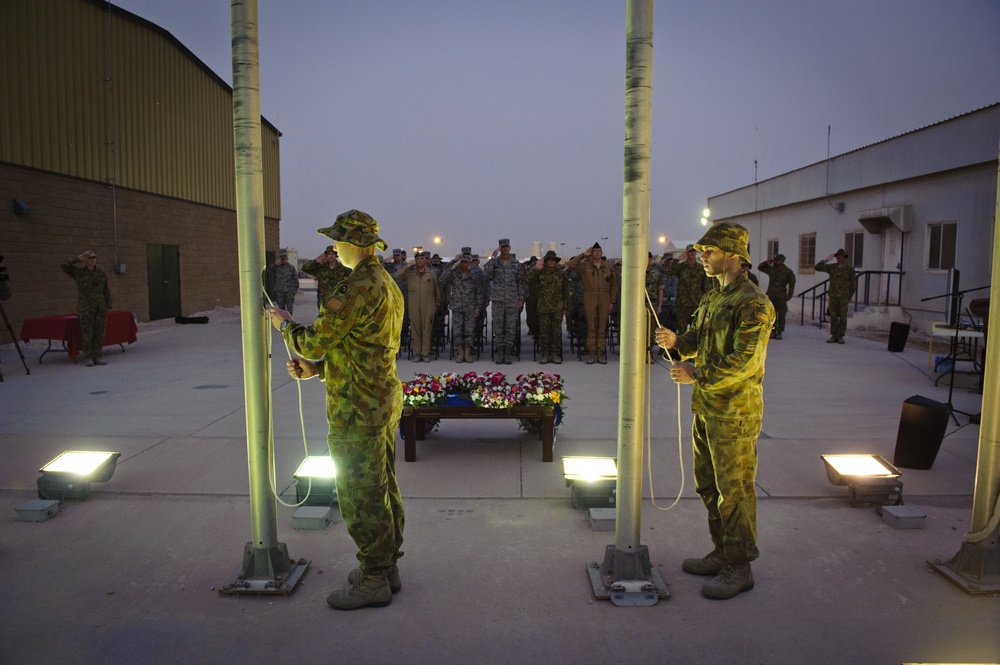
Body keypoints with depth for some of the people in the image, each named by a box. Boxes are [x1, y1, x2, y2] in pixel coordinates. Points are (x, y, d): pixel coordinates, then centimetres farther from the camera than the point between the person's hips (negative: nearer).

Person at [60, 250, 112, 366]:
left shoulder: (101, 273, 9)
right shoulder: (78, 272, 3)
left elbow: (106, 291, 11)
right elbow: (63, 265, -9)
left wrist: (108, 306, 7)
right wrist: (78, 259, -11)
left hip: (100, 308, 2)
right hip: (86, 309, -2)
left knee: (99, 333, 2)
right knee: (87, 333, -3)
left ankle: (98, 357, 9)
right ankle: (89, 358, 4)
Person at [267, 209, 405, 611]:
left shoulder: (357, 288, -20)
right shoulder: (387, 285, 13)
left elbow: (315, 342, -17)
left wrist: (286, 325, 4)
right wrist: (316, 369, 11)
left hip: (357, 408, -10)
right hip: (384, 399, 10)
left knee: (360, 494, 0)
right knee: (383, 488, 17)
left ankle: (373, 582, 12)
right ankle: (386, 567, 30)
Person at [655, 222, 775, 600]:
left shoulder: (753, 304, -17)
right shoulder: (712, 298, 13)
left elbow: (744, 362, -24)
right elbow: (699, 338, 20)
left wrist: (696, 374, -21)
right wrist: (676, 341, -1)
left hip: (734, 413, -10)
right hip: (706, 408, 10)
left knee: (734, 490, 1)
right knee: (708, 484, 18)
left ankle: (739, 568, 15)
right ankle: (722, 554, 33)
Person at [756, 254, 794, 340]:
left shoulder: (788, 271, 0)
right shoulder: (771, 269, 9)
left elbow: (792, 283, 2)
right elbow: (760, 267, 17)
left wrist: (789, 296, -5)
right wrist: (767, 262, 0)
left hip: (782, 297, -3)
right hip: (771, 296, 3)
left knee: (781, 316, -2)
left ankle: (779, 333, 4)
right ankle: (773, 332, 12)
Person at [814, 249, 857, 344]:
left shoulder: (850, 269, 4)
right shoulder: (831, 267, 7)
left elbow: (853, 283, 7)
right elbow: (817, 267, 2)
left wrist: (850, 296, 3)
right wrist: (826, 260, -7)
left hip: (843, 297, -1)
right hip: (833, 296, 1)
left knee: (842, 317, -1)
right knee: (833, 316, 2)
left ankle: (840, 337, 7)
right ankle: (833, 336, 8)